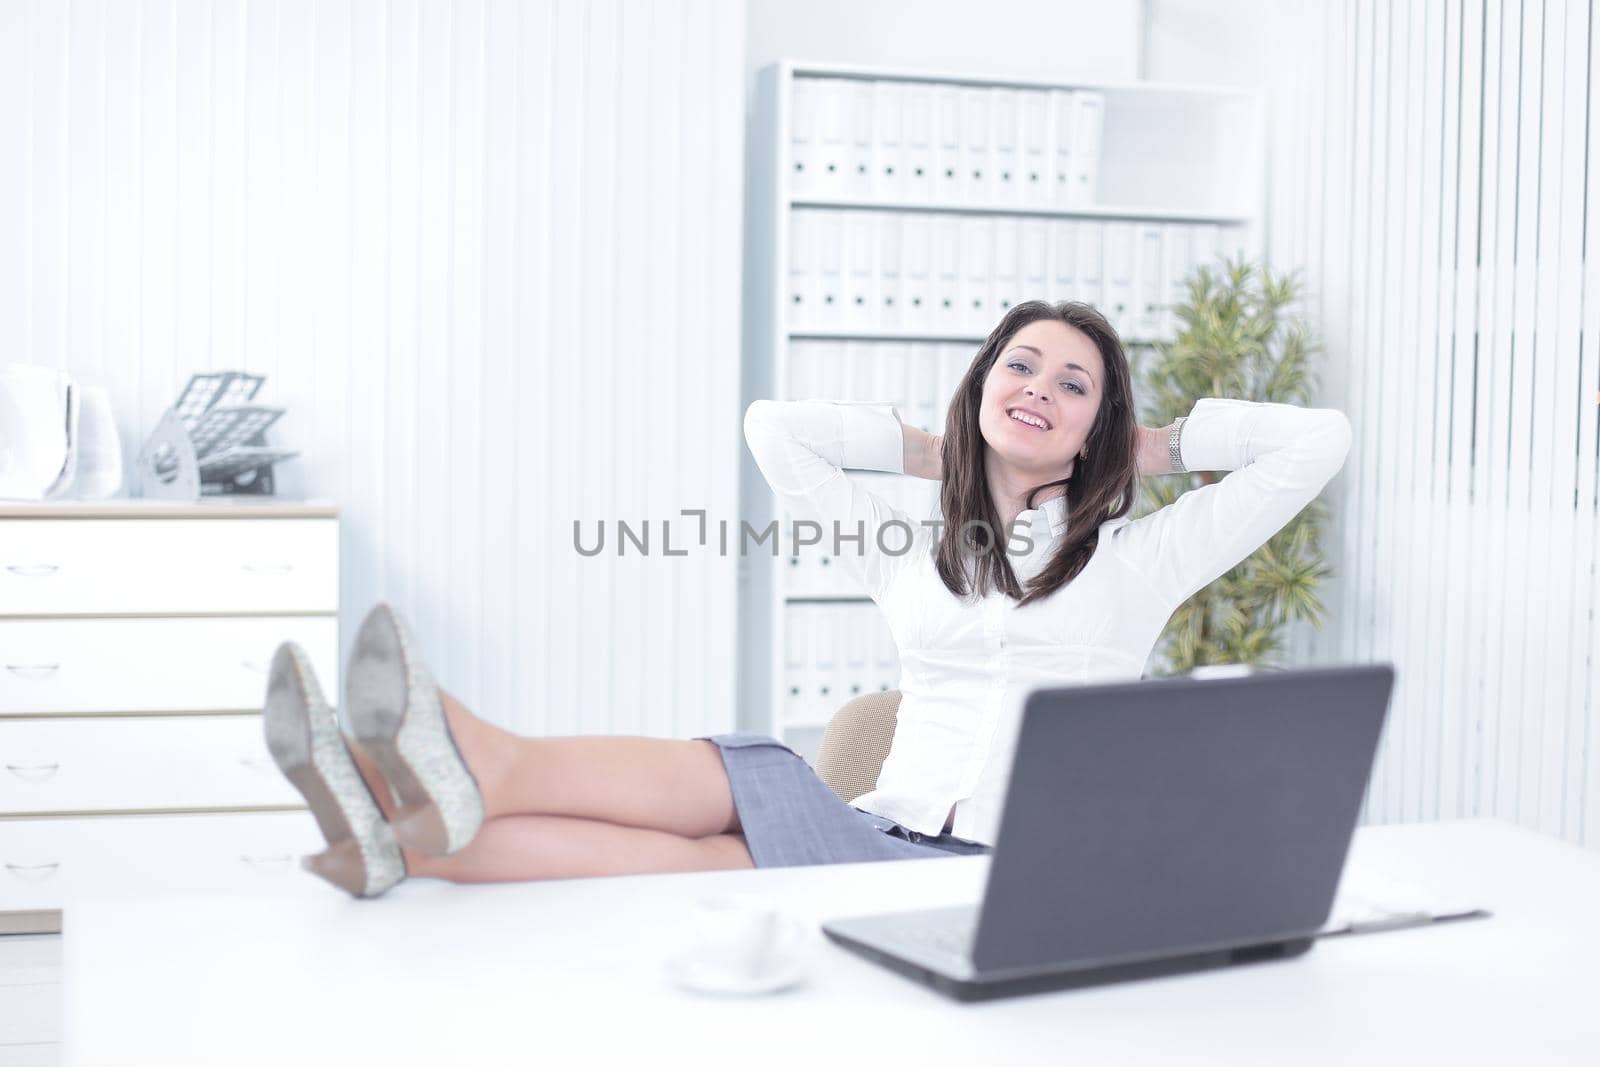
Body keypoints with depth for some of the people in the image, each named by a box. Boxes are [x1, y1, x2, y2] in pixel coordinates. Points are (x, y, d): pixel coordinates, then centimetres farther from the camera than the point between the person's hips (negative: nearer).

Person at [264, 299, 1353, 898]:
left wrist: (1163, 442, 17)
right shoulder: (914, 556, 22)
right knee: (717, 782, -31)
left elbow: (1320, 438, 9)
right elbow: (773, 425, 27)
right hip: (886, 839, 4)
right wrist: (928, 449, 26)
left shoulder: (1134, 561, 11)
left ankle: (478, 776, -57)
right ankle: (396, 827, -54)